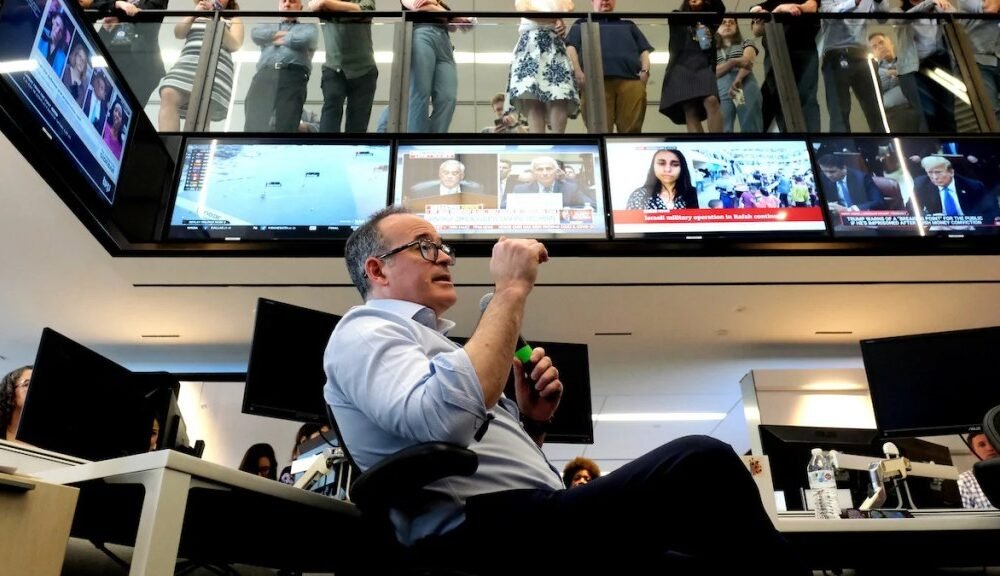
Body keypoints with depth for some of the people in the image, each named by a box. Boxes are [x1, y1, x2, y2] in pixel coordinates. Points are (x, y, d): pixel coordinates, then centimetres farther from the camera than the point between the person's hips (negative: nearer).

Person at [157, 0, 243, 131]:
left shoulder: (233, 19, 21)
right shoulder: (195, 16, 31)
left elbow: (234, 45, 3)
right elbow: (178, 33, 14)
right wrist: (193, 14, 0)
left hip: (215, 69, -3)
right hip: (187, 64, 3)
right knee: (168, 95, -25)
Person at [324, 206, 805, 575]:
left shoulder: (429, 342, 28)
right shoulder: (364, 331, 2)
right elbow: (444, 418, -22)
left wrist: (531, 421, 7)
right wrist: (510, 290, -13)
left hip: (530, 525, 9)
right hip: (486, 536, -9)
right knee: (702, 464, -21)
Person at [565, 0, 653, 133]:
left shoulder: (628, 25, 37)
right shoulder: (582, 24, 31)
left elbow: (644, 50, 26)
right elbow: (571, 47, 14)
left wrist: (645, 71, 4)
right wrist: (577, 71, -6)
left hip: (630, 80, 2)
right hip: (596, 80, -2)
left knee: (631, 130, -14)